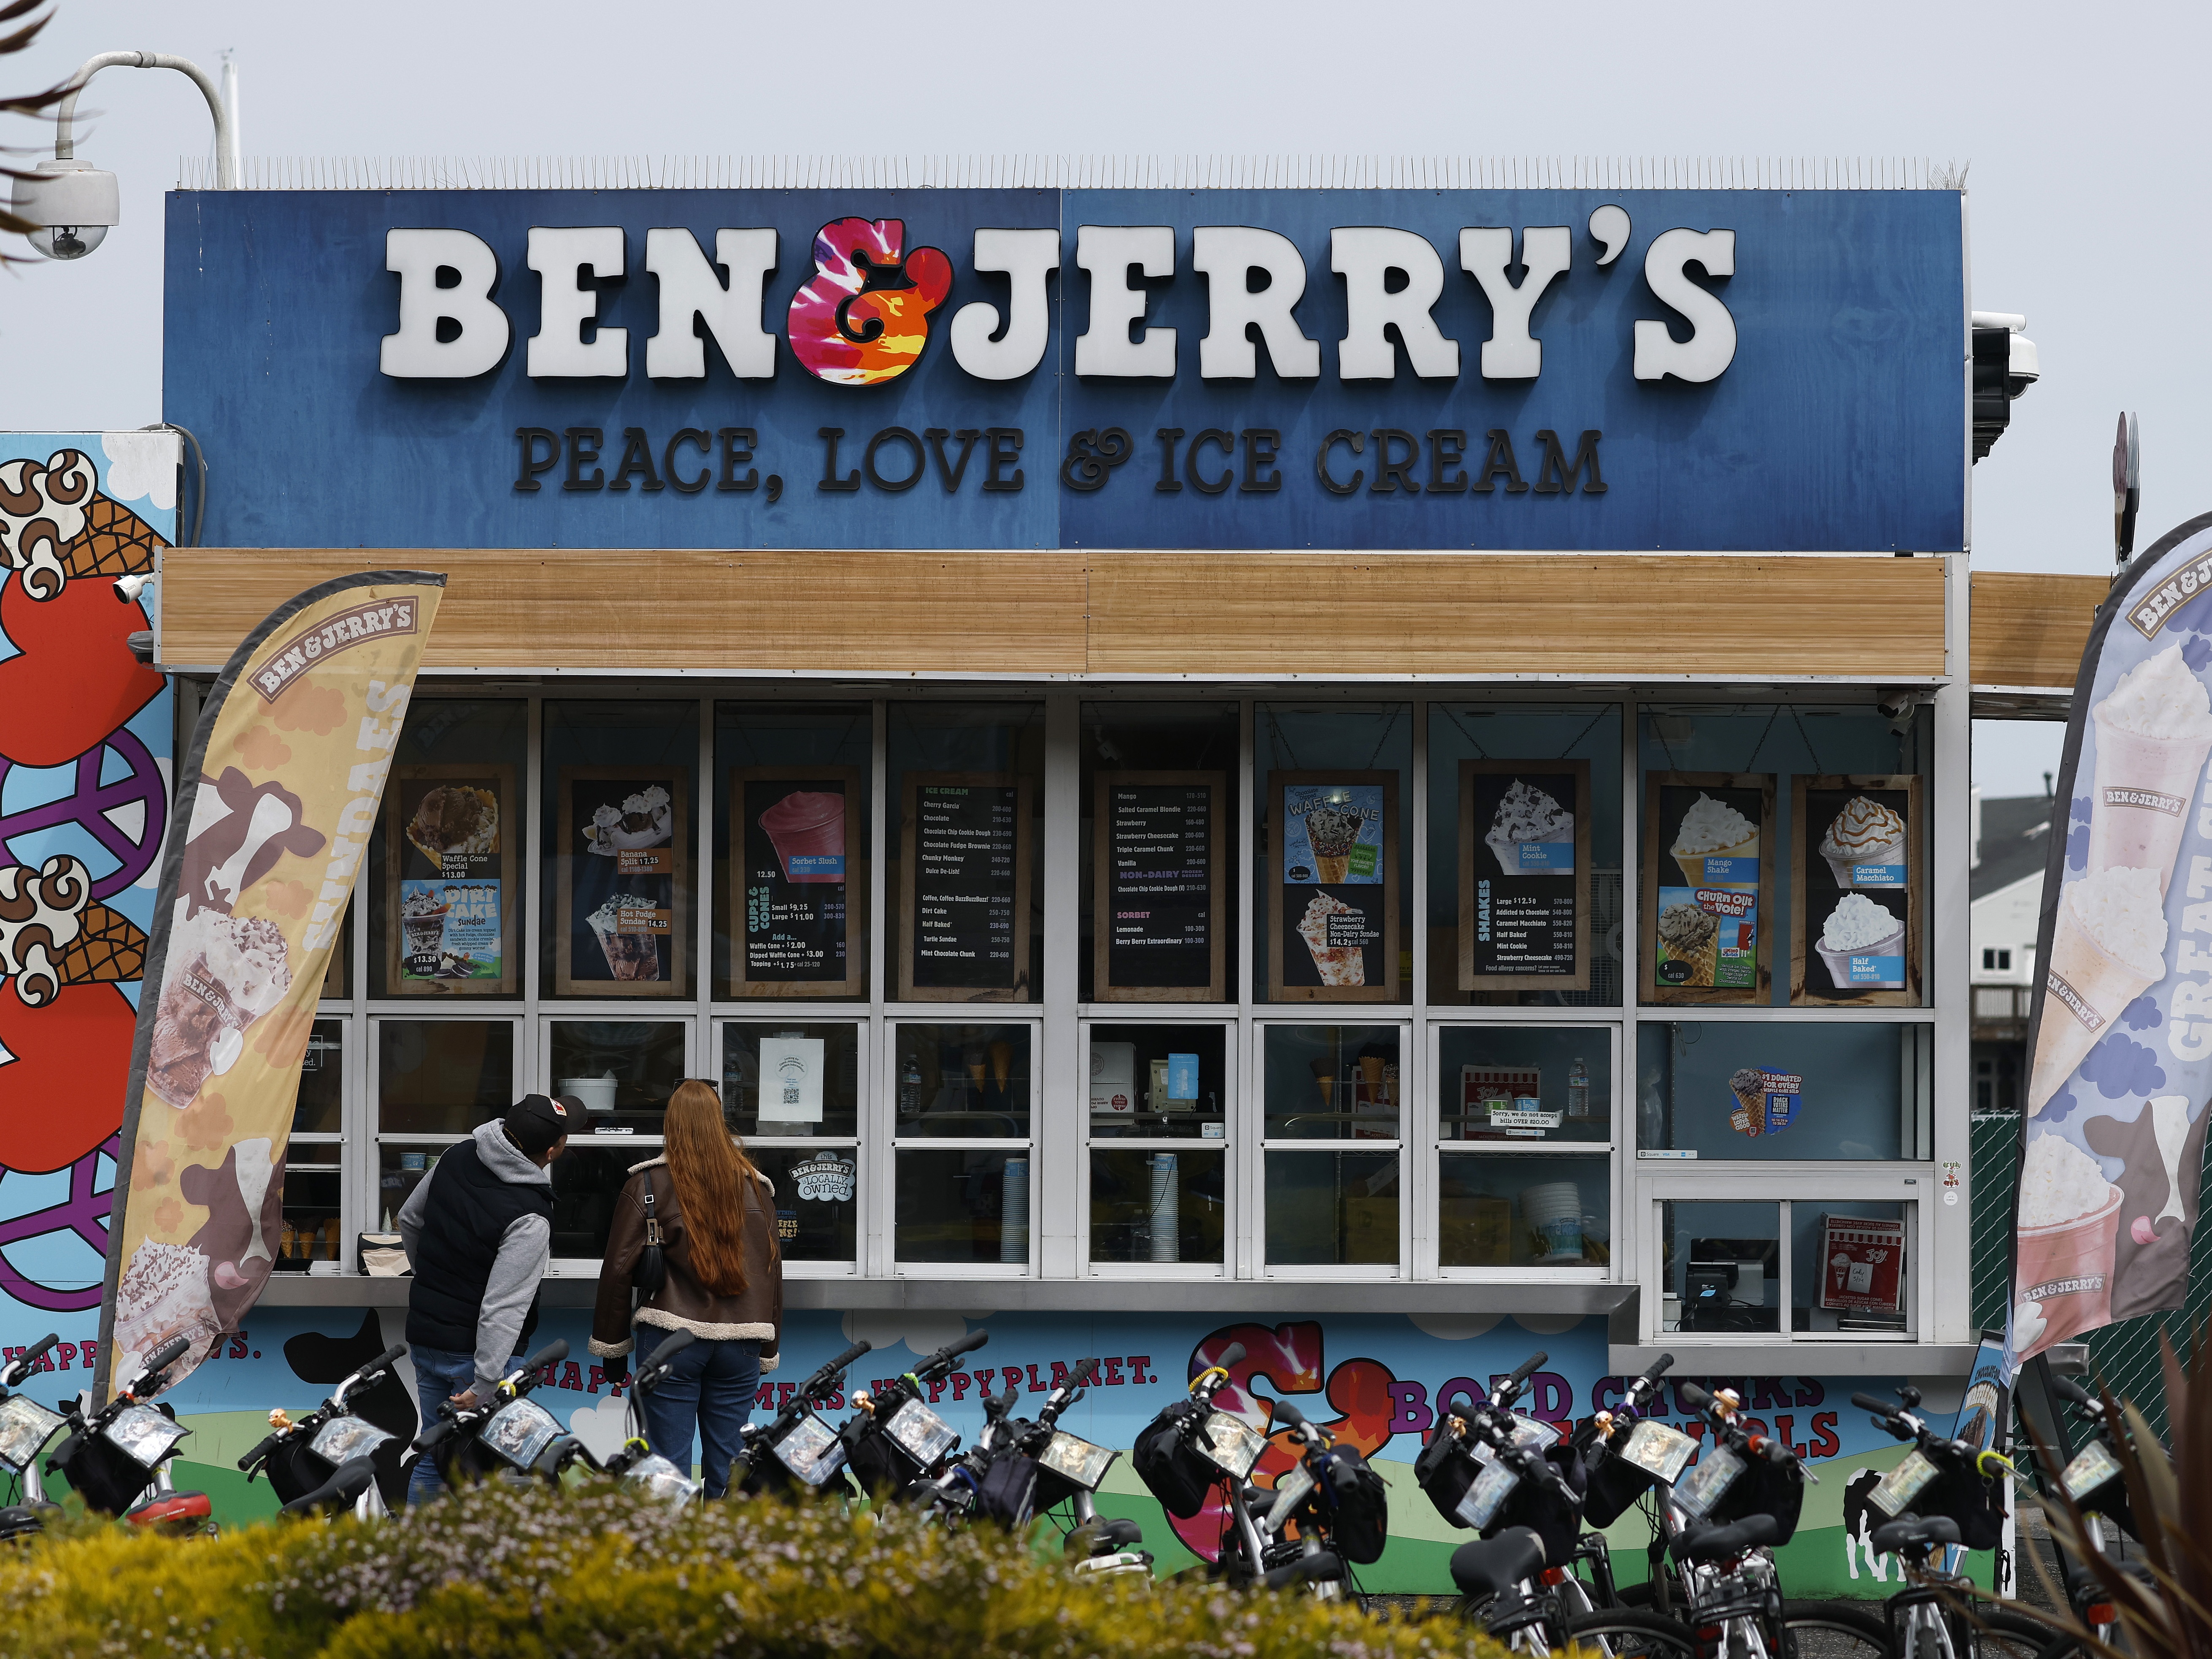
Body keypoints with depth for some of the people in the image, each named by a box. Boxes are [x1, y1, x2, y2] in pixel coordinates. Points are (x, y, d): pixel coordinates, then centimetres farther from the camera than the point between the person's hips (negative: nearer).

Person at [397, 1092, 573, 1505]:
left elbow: (409, 1219, 17)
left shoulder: (457, 1157, -1)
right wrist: (485, 1385, -22)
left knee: (432, 1460, 18)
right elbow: (503, 1308, -26)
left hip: (423, 1332, 8)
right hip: (469, 1349, -8)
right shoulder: (530, 1220, -24)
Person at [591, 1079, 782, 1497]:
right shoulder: (755, 1186, 9)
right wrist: (766, 1352, 20)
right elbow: (772, 1270, 12)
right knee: (727, 1466, 8)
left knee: (670, 1463, 0)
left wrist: (611, 1347, 7)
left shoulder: (649, 1183, -1)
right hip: (740, 1346, 3)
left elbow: (619, 1268, -1)